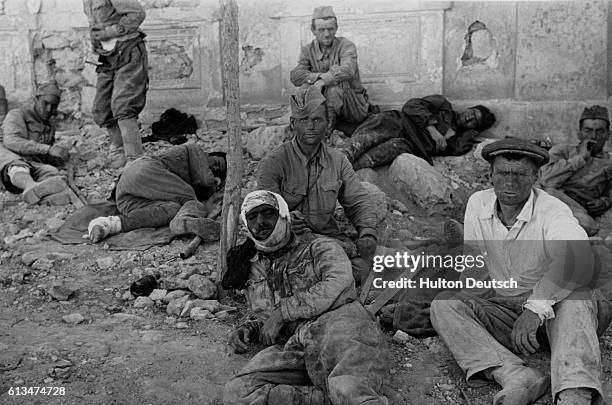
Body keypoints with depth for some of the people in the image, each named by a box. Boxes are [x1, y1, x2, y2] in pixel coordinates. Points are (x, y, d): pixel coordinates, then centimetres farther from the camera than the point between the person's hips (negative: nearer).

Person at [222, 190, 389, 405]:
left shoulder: (319, 247, 15)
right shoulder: (254, 269, 32)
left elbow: (339, 284, -6)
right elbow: (259, 316, 42)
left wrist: (283, 311, -6)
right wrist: (248, 329, 17)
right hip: (292, 345, 6)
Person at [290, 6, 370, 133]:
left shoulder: (346, 45, -9)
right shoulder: (308, 50, 4)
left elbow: (347, 70, -31)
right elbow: (295, 75, -14)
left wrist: (323, 80, -43)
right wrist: (319, 76, -29)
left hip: (355, 107, -3)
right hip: (323, 106, 4)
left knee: (334, 85, -33)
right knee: (305, 87, -22)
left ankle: (327, 127, -27)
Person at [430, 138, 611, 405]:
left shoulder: (553, 212, -17)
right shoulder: (478, 204, 1)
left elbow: (577, 259, -38)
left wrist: (535, 308, -48)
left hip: (552, 310, -4)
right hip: (502, 308, 4)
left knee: (574, 298, -36)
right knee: (443, 305, -20)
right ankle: (518, 378, -39)